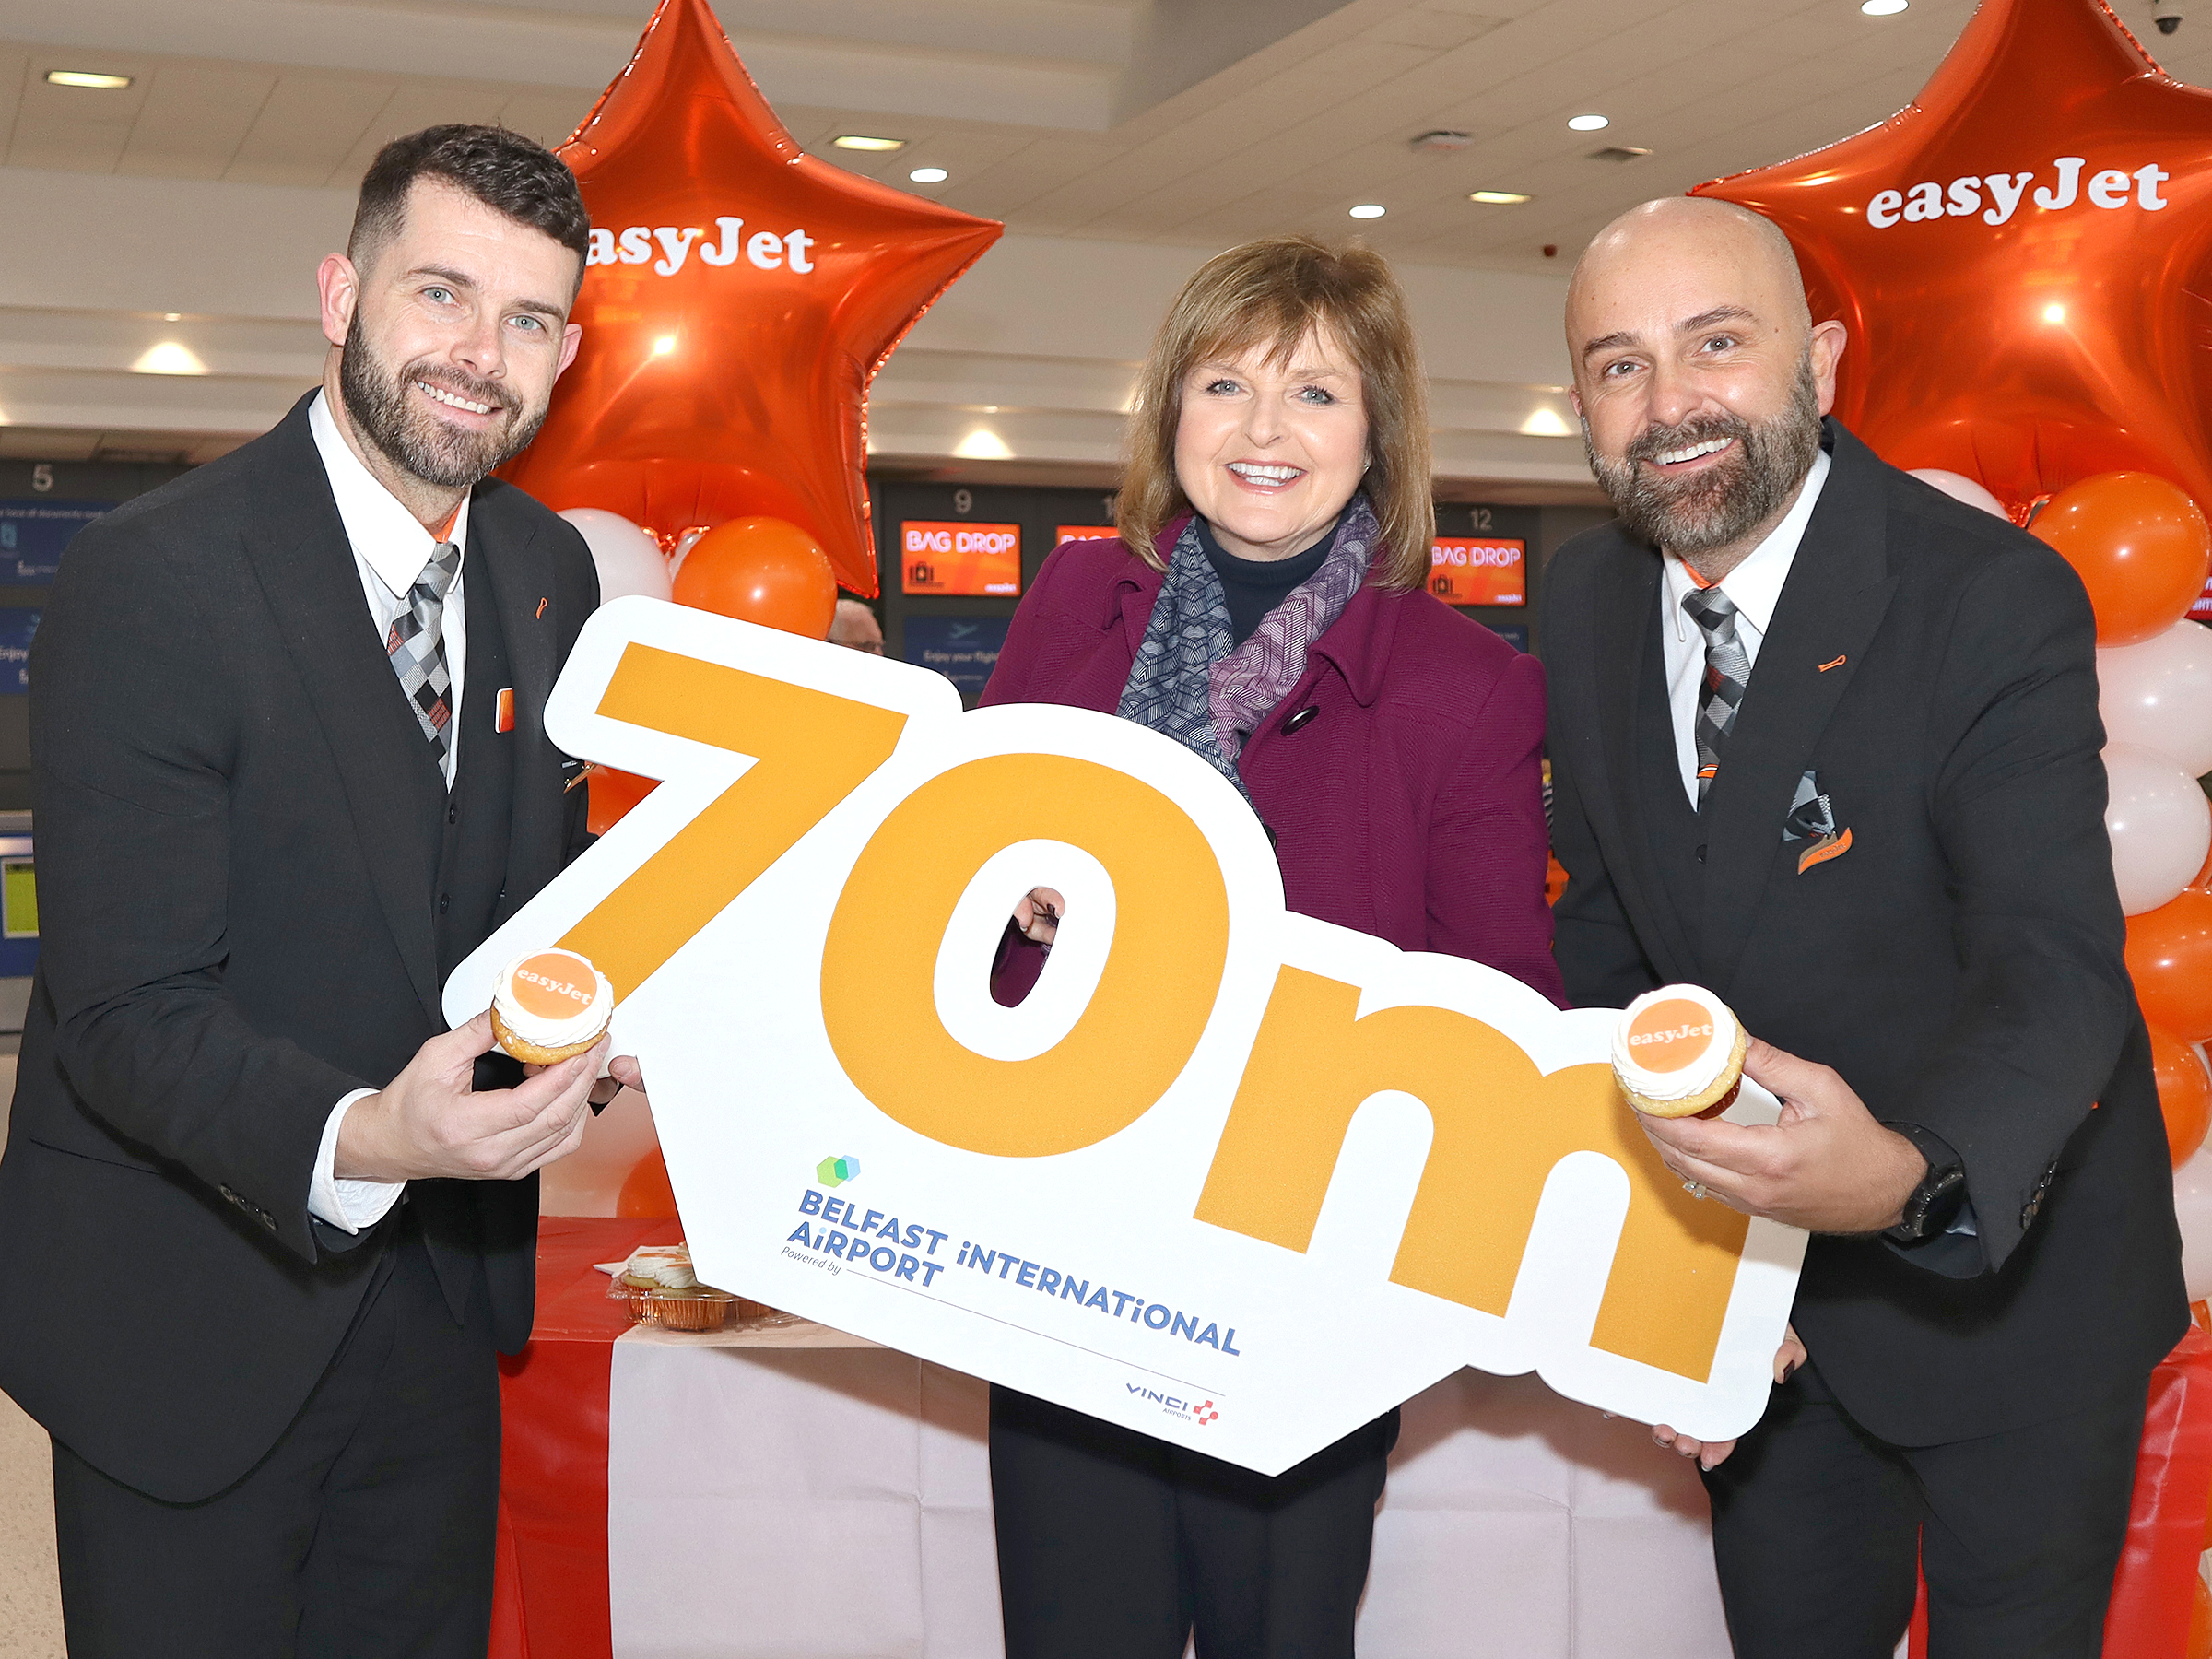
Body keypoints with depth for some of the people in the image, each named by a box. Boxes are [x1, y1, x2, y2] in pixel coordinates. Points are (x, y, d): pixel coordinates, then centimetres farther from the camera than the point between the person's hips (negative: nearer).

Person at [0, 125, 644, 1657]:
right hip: (185, 1314, -6)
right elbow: (128, 1011, -22)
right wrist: (358, 1138, -39)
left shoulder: (553, 572, 3)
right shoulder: (150, 580, -19)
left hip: (443, 1288, 6)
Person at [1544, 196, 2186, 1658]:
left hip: (2005, 1277, -4)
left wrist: (1914, 1176, -53)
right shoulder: (1588, 601, -4)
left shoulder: (1997, 603, -23)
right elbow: (1606, 927, 4)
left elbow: (2053, 970, -32)